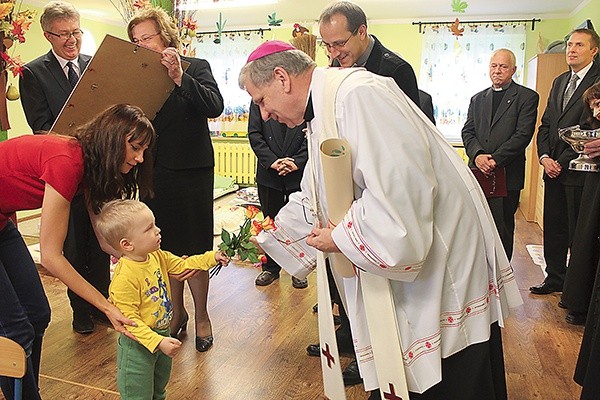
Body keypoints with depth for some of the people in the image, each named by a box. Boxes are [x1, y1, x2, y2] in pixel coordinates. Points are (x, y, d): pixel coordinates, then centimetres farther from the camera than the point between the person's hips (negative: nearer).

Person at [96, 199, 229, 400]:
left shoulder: (157, 256, -7)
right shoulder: (124, 278, -32)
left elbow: (182, 265, 8)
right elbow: (128, 320, -29)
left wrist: (212, 258, -2)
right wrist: (158, 342, -33)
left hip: (162, 334, 8)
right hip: (139, 345, -8)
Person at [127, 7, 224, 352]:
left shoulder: (196, 67, -2)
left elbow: (215, 106, -20)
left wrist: (180, 77, -29)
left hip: (190, 172, -4)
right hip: (152, 174, 4)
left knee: (192, 250, 2)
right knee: (167, 249, 12)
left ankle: (201, 316, 21)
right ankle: (176, 311, 30)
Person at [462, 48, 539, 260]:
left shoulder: (527, 97, 2)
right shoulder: (477, 99, 17)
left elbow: (523, 135, -8)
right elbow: (467, 131, 8)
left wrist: (495, 160, -16)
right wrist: (477, 155, -12)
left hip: (507, 175, -4)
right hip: (478, 173, 4)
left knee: (502, 230, 2)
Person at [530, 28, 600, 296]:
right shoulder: (559, 81, 17)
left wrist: (562, 161, -13)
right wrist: (544, 157, 1)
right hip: (554, 168, 7)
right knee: (553, 228, 12)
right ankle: (555, 278, 26)